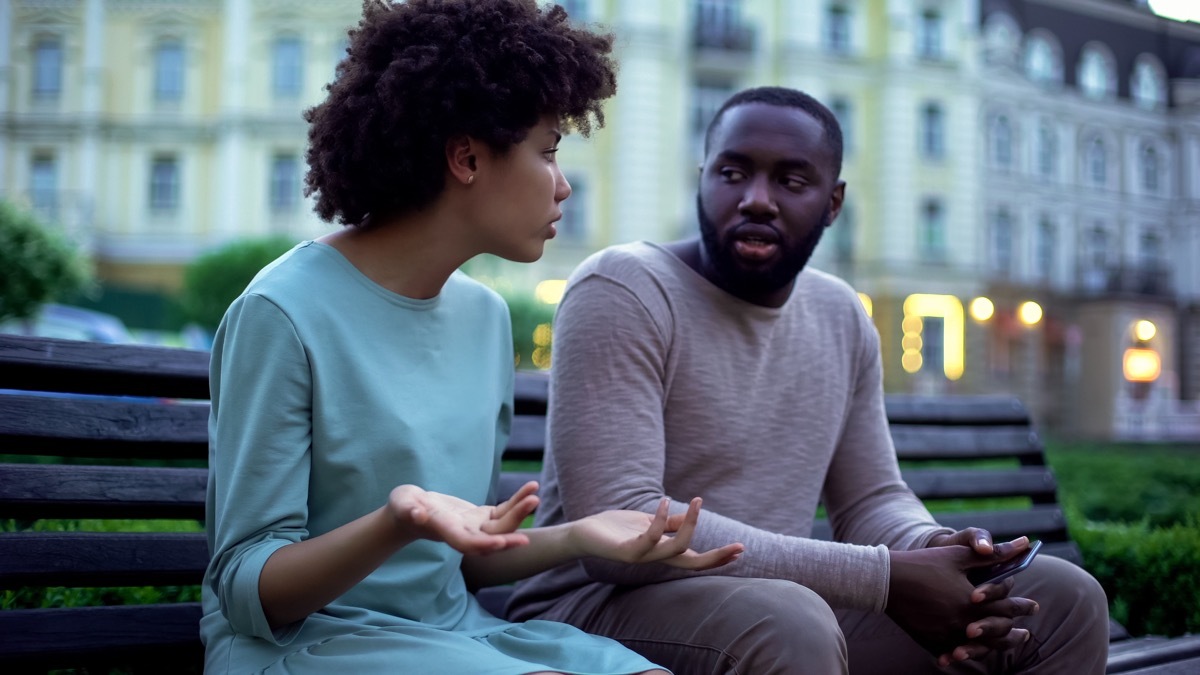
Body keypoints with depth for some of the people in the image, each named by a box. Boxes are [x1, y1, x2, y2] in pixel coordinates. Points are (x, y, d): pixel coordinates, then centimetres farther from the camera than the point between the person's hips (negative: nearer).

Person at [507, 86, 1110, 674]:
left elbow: (871, 500, 15)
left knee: (1064, 599, -1)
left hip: (782, 610, 7)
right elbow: (617, 528, -24)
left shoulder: (842, 317, 10)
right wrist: (883, 576, -24)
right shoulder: (622, 292, -13)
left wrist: (935, 549, -13)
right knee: (790, 625, -38)